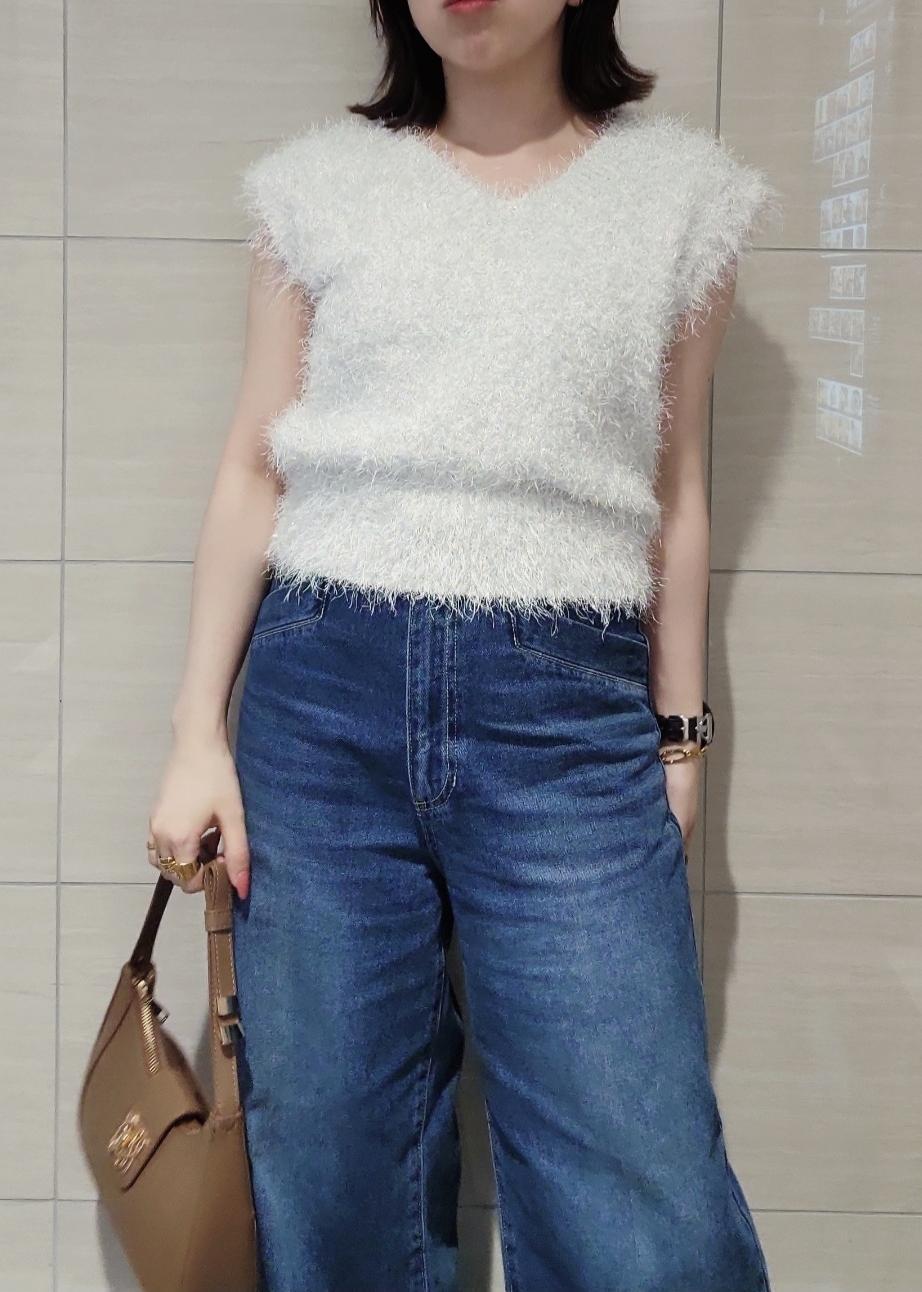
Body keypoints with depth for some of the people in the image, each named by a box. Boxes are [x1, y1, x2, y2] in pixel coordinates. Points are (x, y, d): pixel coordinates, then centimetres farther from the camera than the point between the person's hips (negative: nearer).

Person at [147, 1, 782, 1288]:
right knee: (330, 1175, 7)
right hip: (324, 695, 1)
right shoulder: (322, 181, 10)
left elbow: (675, 496, 12)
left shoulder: (682, 188, 10)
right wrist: (199, 732, 5)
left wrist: (680, 739, 10)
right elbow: (254, 472, 10)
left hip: (571, 716, 0)